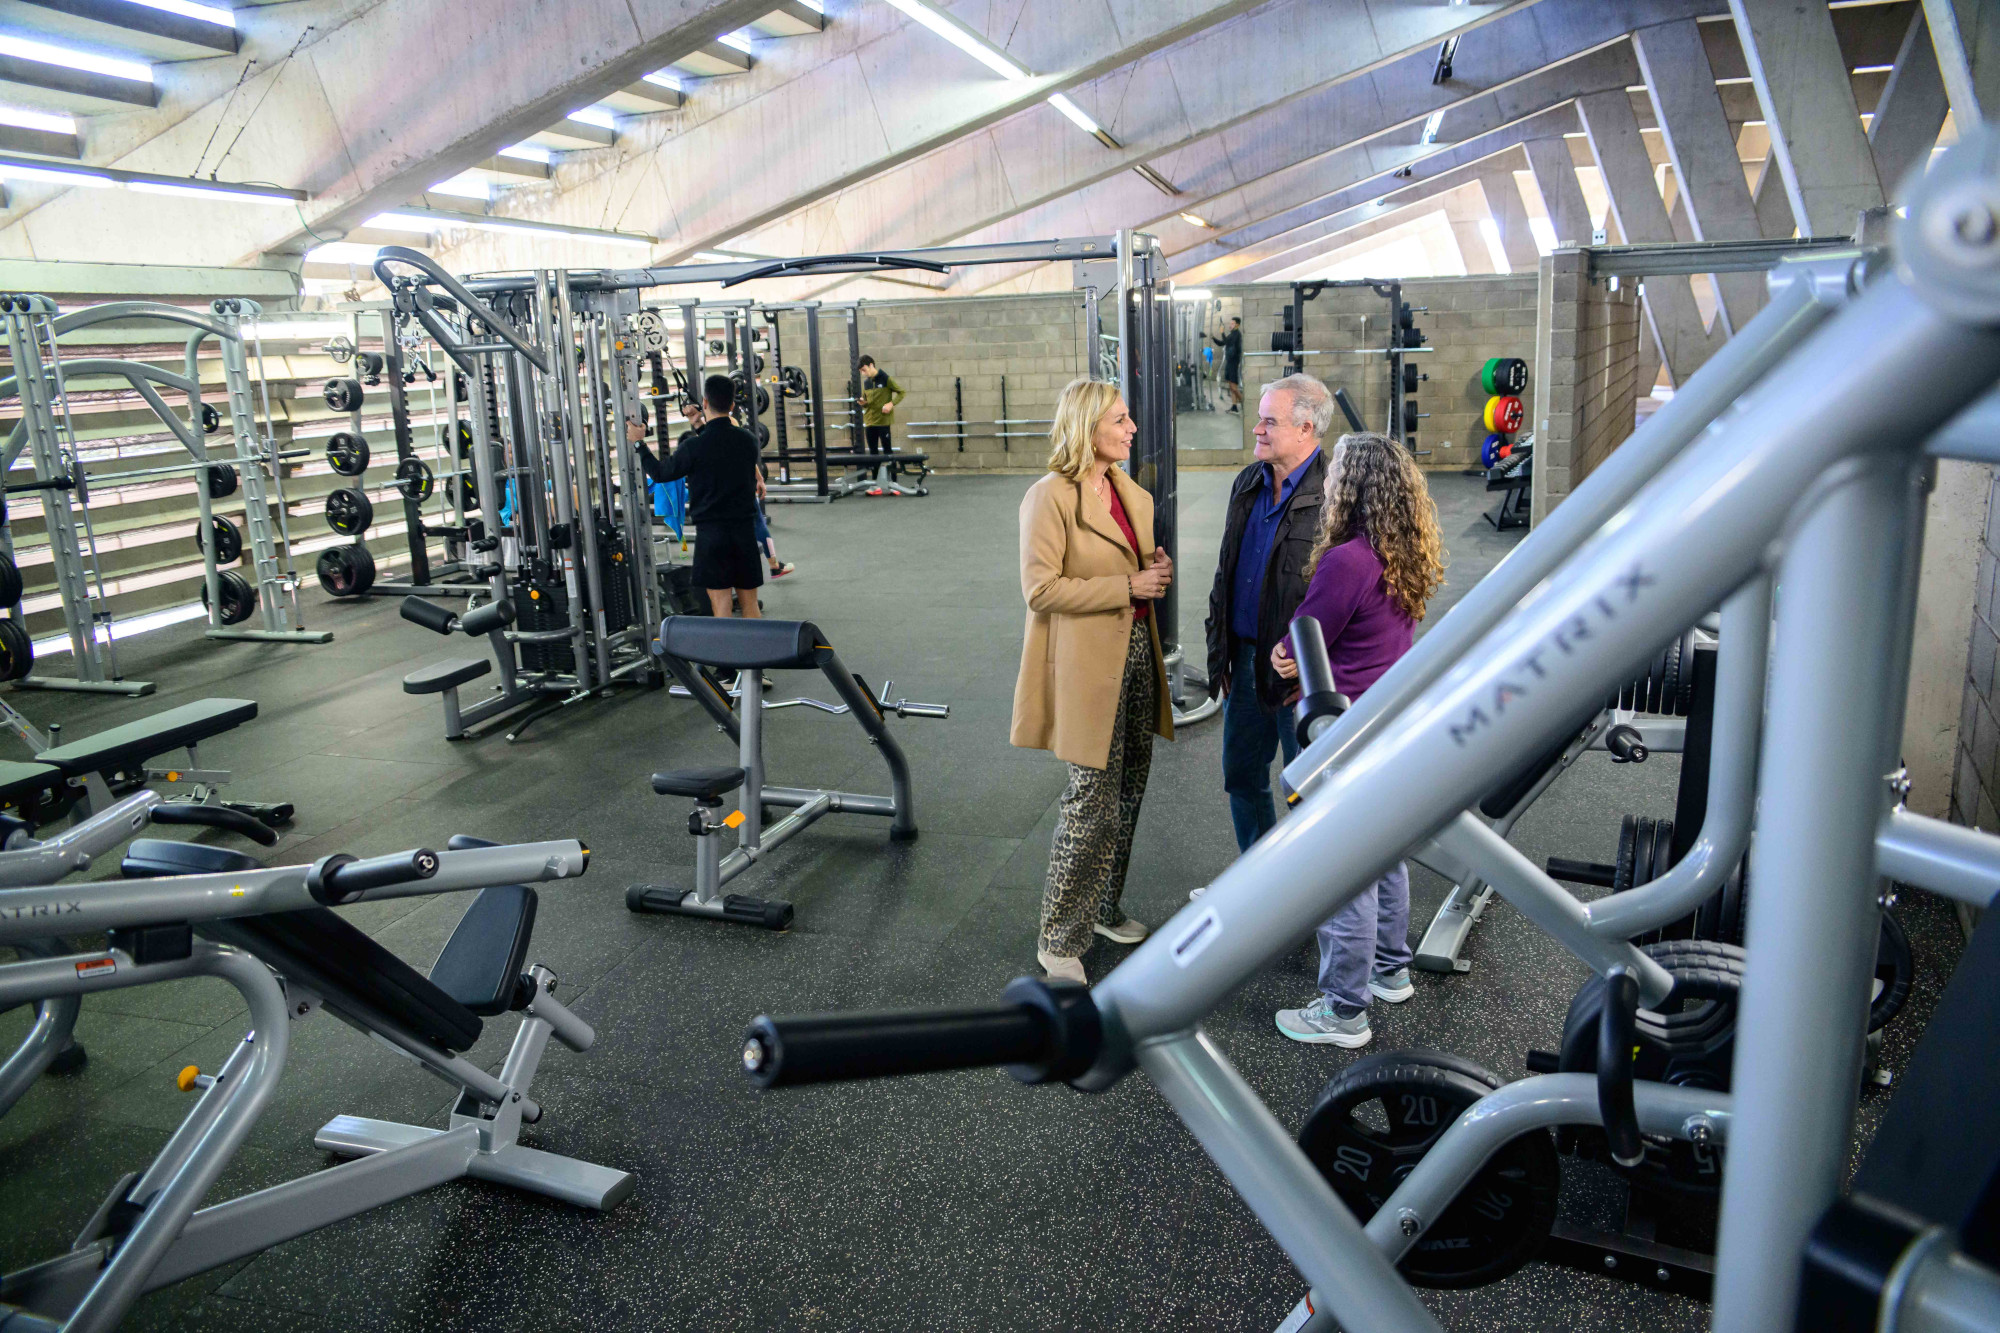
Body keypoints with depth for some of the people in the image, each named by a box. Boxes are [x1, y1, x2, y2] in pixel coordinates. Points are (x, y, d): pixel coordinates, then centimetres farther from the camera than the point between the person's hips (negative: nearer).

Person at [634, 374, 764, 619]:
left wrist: (639, 444, 15)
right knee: (750, 605, 11)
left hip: (712, 533, -4)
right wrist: (701, 429, 33)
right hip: (745, 529, 4)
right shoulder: (748, 440, 2)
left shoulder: (694, 447, -12)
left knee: (721, 606, -1)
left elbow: (660, 473, 1)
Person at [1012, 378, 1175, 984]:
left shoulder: (1133, 493, 15)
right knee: (1092, 806, -5)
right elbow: (1040, 589, -19)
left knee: (1127, 797, 14)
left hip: (1137, 656, 8)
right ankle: (1060, 940, 9)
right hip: (1089, 667, -8)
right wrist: (1128, 586, -18)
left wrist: (1158, 568, 4)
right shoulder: (1050, 496, -12)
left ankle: (1103, 910, 31)